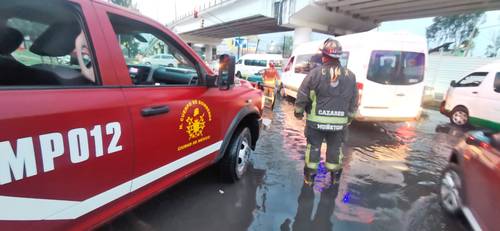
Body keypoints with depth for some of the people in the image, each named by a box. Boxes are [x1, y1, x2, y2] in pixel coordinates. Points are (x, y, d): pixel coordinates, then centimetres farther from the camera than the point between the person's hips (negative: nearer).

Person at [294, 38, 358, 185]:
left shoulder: (315, 73, -10)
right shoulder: (350, 76, 2)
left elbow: (302, 96, -8)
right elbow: (354, 102, 8)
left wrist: (298, 112, 6)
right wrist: (349, 118, 22)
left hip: (316, 121, -2)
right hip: (340, 123, 3)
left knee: (313, 147, 12)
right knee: (335, 149, 17)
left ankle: (310, 176, 22)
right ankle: (335, 176, 32)